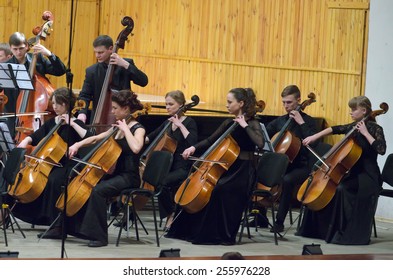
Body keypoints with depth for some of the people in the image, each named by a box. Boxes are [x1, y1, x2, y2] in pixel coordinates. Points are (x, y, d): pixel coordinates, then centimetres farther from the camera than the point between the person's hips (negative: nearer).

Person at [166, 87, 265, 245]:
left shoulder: (252, 124, -8)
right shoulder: (228, 123, 13)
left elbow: (260, 143, -27)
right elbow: (211, 141, 17)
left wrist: (245, 125, -21)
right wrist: (194, 148, 1)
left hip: (243, 173, -8)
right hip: (228, 169, 8)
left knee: (219, 188, -31)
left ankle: (226, 236, -21)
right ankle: (189, 230, 4)